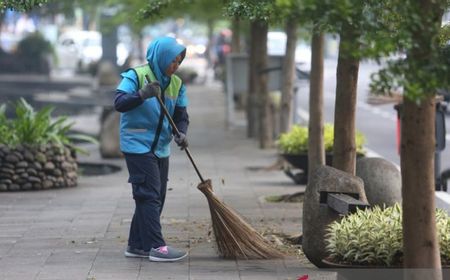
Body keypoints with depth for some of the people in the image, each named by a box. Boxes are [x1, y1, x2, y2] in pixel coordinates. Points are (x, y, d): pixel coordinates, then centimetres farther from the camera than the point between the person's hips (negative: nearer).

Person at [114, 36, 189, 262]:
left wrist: (181, 133, -12)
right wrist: (141, 95, -36)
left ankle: (137, 245, 19)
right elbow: (119, 103, -19)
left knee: (157, 198, 10)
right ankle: (156, 247, -12)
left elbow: (180, 114, 8)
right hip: (138, 146, -7)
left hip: (161, 148, 8)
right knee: (149, 195, -11)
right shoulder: (136, 76, -10)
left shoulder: (176, 84, 8)